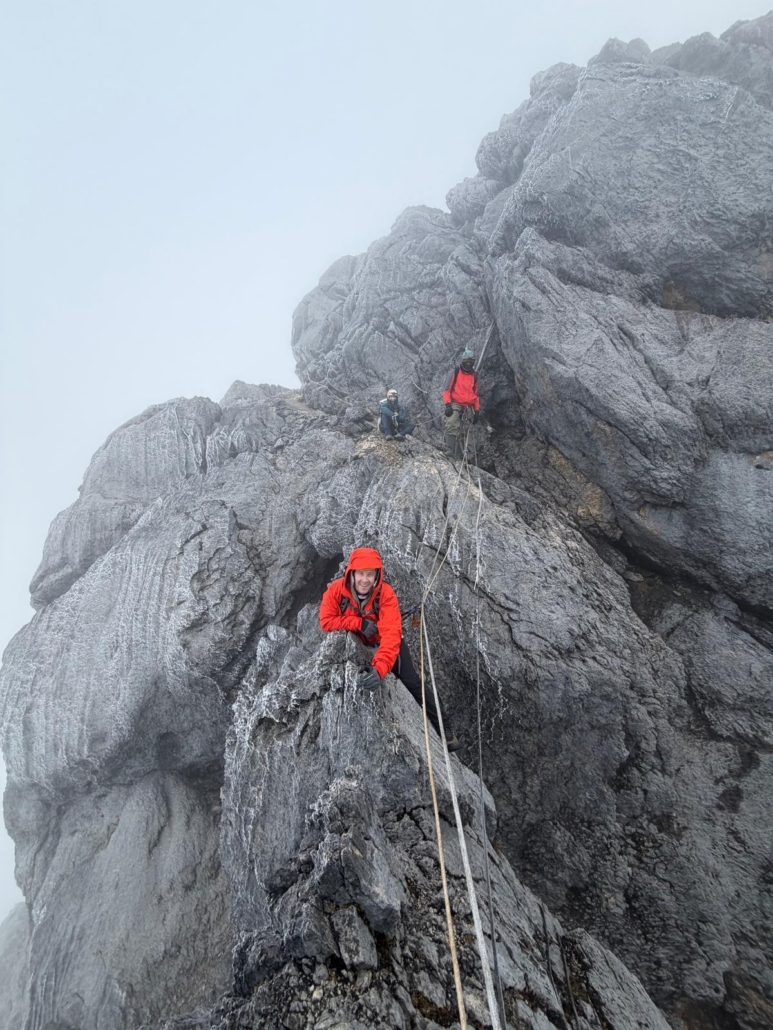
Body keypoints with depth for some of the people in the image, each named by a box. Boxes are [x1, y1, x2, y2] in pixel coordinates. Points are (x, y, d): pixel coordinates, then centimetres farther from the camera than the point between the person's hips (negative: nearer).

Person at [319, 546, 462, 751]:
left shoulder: (386, 594, -33)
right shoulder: (336, 590, -27)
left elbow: (391, 635, -42)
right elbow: (326, 621, -25)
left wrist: (380, 668, -56)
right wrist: (360, 623, -34)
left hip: (385, 642, -2)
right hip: (356, 643, 3)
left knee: (412, 683, -6)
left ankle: (444, 729, 8)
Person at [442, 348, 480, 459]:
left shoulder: (474, 376, 15)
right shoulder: (455, 372, 3)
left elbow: (475, 394, 20)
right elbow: (447, 389, -1)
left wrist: (476, 411, 14)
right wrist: (447, 404, -13)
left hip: (468, 408, 4)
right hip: (455, 405, -4)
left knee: (462, 433, 3)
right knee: (452, 428, -21)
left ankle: (458, 455, 5)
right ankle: (450, 451, -27)